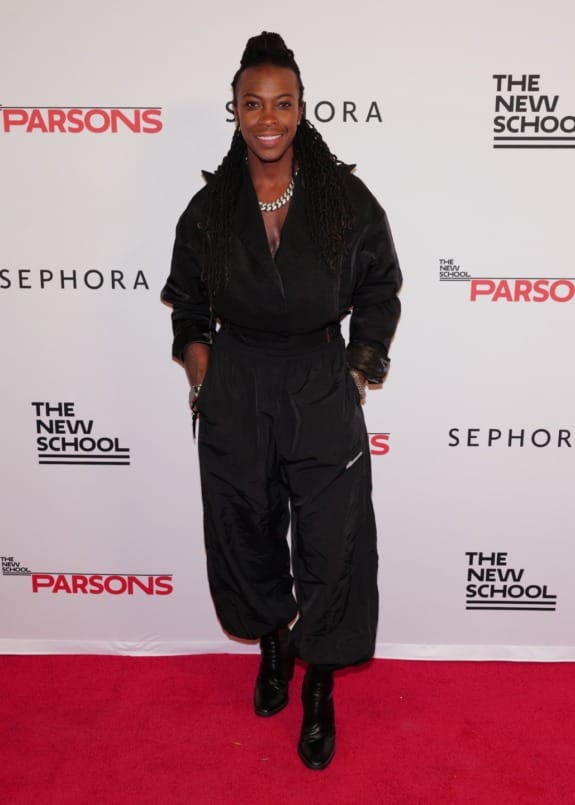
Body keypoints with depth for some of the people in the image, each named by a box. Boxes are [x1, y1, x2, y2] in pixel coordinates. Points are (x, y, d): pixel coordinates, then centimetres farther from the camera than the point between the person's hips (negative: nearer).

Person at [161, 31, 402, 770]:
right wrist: (197, 356, 1)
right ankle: (272, 645, 43)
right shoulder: (210, 208, 0)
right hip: (235, 392, 2)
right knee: (247, 530, 15)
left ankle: (319, 692, 26)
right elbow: (187, 296, 14)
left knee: (329, 544, 3)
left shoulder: (346, 199, -5)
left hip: (324, 390, -2)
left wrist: (362, 363, -2)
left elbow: (380, 285, 6)